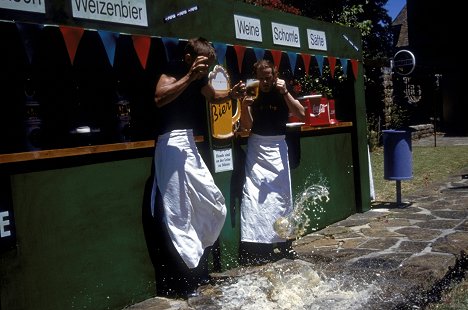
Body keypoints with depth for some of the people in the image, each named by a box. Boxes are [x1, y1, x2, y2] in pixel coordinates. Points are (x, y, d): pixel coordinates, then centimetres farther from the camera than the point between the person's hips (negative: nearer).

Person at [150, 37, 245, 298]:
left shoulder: (198, 78, 12)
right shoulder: (172, 72, -11)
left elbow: (212, 96, 32)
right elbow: (159, 98, -31)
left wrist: (231, 94, 13)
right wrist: (189, 77, -35)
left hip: (189, 144, 9)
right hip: (172, 144, -9)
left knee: (214, 204, 13)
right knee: (179, 213, -7)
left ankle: (197, 263, 27)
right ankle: (184, 278, 3)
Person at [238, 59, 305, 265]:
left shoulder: (282, 93, -1)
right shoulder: (251, 94, -1)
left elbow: (301, 114, -13)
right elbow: (246, 126, -5)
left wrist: (285, 92, -21)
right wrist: (245, 106, -22)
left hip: (277, 148, 0)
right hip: (256, 148, 0)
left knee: (280, 194, 5)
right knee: (253, 195, -7)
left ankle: (283, 241, 19)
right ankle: (252, 244, -4)